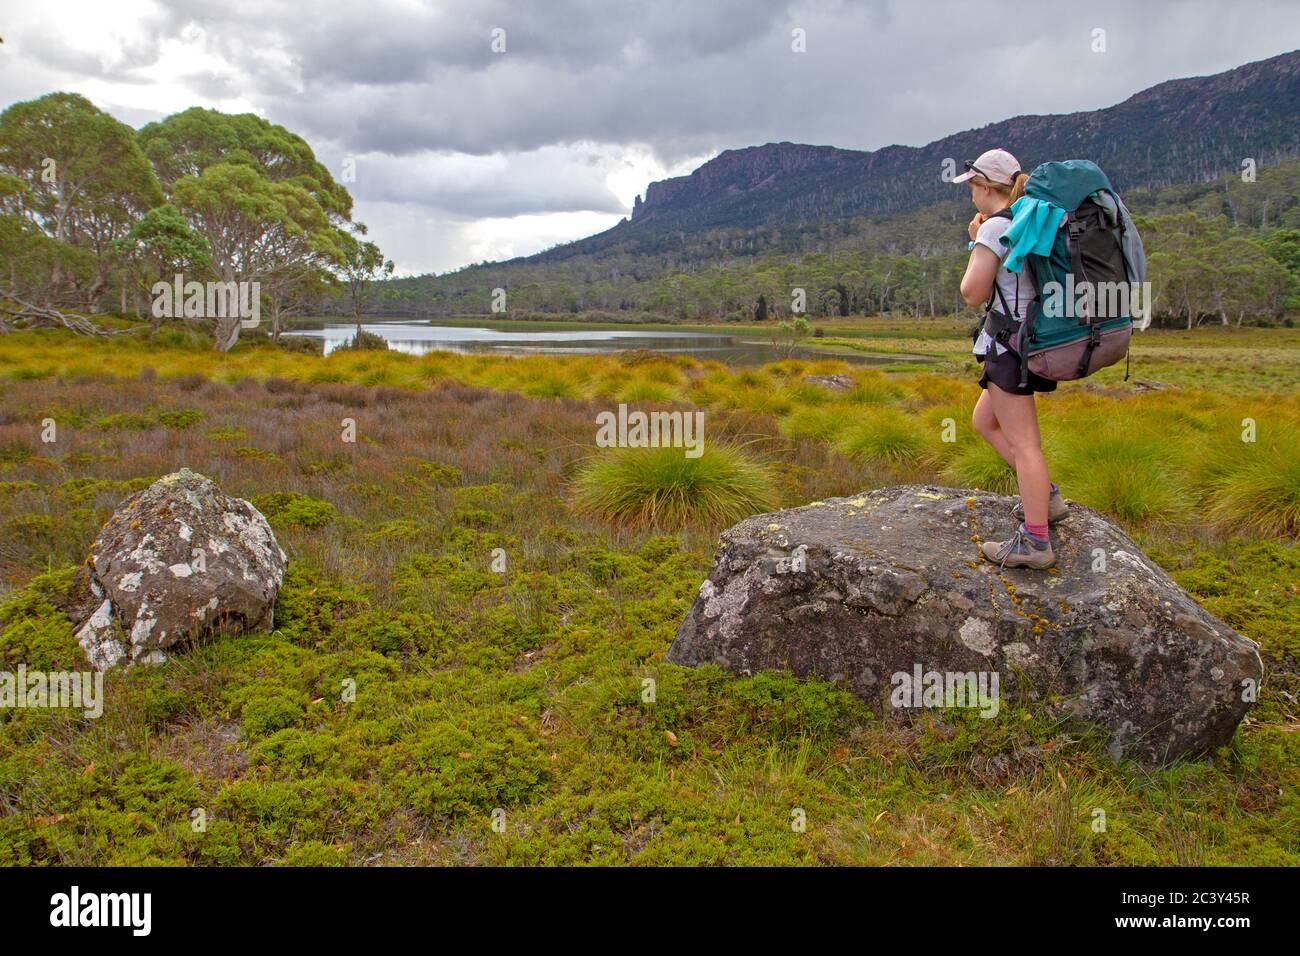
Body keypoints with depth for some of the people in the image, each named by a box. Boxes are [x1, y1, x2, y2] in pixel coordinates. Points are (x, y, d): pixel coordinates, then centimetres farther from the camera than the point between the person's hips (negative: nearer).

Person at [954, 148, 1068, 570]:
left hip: (1009, 340, -10)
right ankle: (1046, 496, 20)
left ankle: (1035, 541, -6)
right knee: (984, 421, 20)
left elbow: (973, 293, -13)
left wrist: (976, 244, -1)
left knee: (1022, 441, -8)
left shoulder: (996, 227, -13)